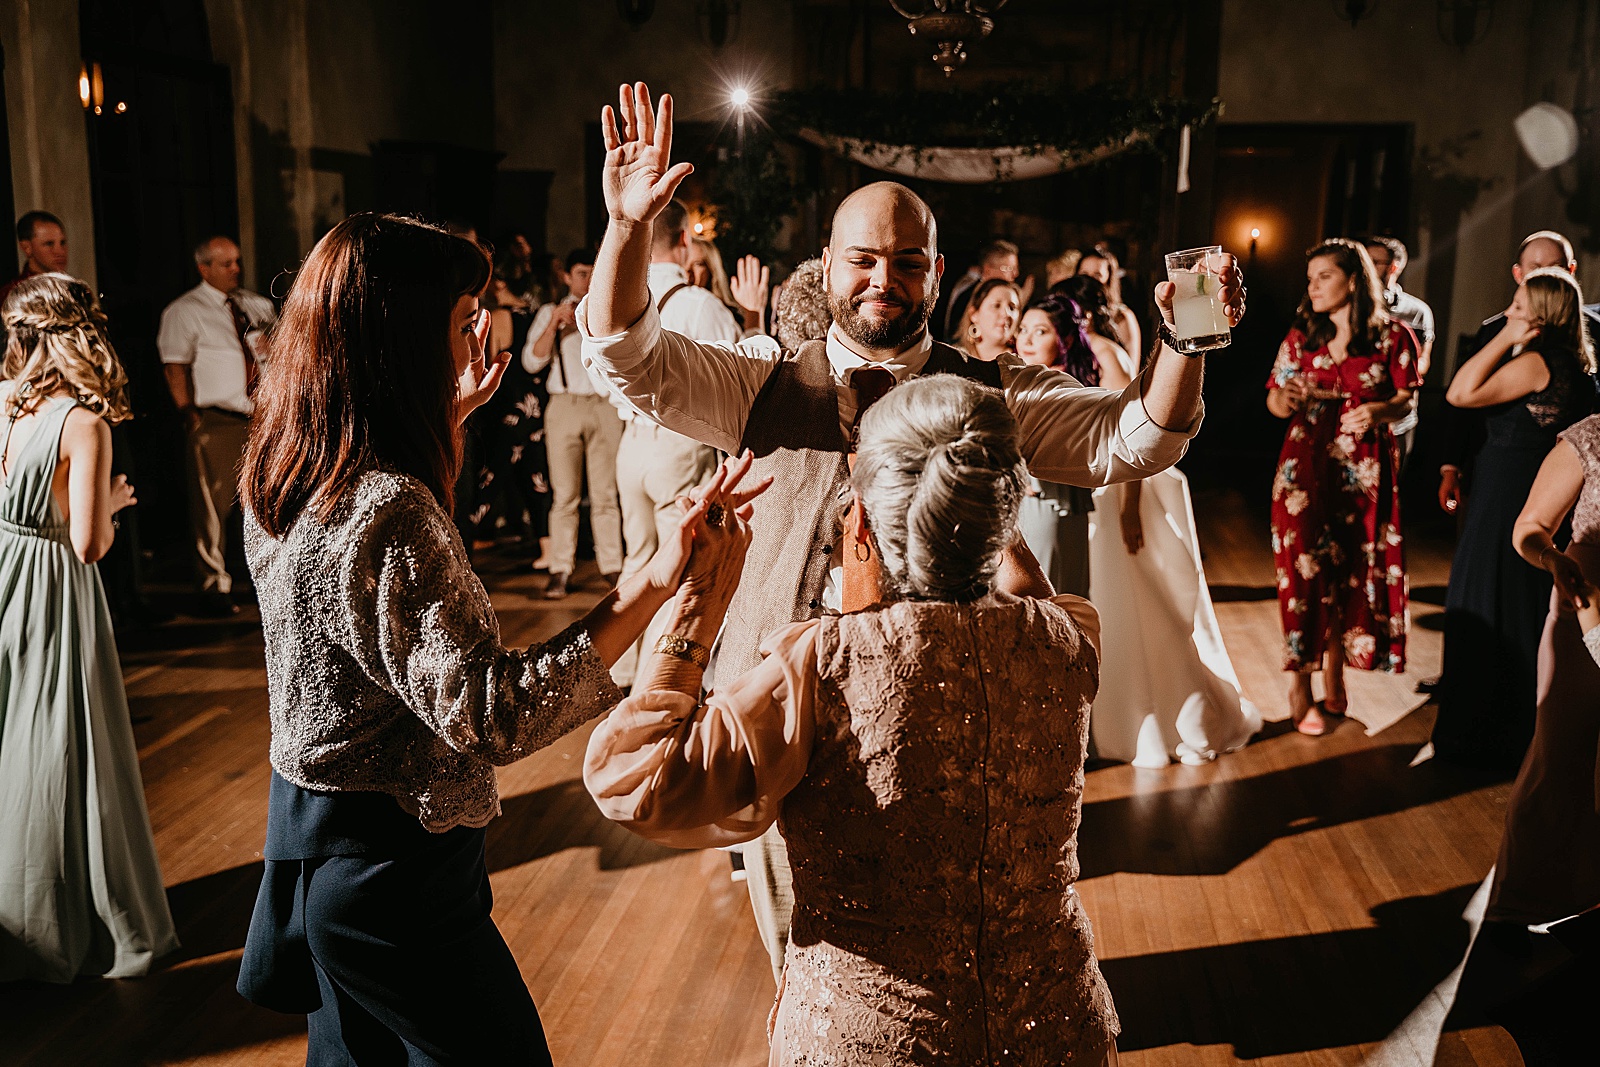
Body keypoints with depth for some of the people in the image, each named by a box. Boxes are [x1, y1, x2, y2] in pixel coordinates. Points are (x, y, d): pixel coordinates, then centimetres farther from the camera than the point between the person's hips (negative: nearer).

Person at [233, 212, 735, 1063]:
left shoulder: (282, 474, 1)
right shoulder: (388, 510, -29)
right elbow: (489, 717, -32)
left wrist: (449, 418, 22)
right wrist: (649, 588, -36)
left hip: (309, 831, 9)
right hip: (391, 862, -9)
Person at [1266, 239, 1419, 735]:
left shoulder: (1392, 336, 0)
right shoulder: (1301, 335, 6)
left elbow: (1408, 399, 2)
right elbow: (1275, 400, 8)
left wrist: (1380, 412, -19)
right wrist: (1288, 400, -15)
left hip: (1364, 471, 0)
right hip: (1307, 466, 1)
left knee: (1352, 573, 4)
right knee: (1305, 571, -3)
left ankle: (1335, 675, 22)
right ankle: (1301, 686, 8)